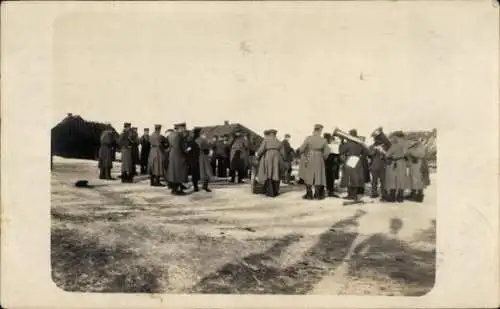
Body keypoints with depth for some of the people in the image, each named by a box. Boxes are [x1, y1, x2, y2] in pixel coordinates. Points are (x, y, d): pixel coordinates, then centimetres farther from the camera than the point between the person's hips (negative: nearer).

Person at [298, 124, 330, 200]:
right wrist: (322, 157, 13)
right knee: (318, 176, 10)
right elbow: (327, 152, -3)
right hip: (319, 160, 2)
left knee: (308, 176, 9)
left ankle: (309, 194, 10)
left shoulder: (308, 138, -11)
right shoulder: (323, 140, -4)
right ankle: (317, 194, 11)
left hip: (309, 159, -1)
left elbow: (302, 148, -11)